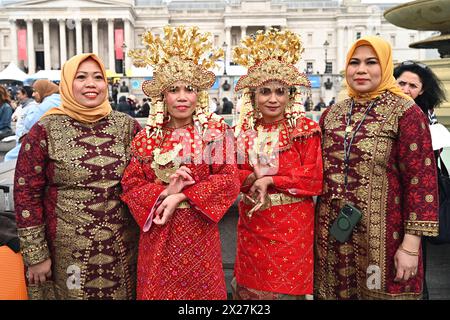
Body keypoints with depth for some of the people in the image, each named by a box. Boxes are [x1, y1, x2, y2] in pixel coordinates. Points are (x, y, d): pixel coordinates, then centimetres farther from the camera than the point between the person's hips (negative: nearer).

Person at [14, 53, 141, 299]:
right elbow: (26, 192, -6)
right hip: (67, 249, -2)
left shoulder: (128, 126, -1)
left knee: (122, 293, 19)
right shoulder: (45, 131, -8)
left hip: (123, 246, 3)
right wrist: (35, 254, -6)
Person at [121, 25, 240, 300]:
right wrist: (164, 193, -19)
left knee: (199, 288, 12)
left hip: (199, 229, -1)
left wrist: (182, 196, -17)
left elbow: (229, 180, -11)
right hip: (158, 231, 2)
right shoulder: (148, 136, 2)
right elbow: (131, 183, -1)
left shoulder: (215, 130, -3)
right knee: (159, 289, 14)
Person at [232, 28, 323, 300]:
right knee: (251, 285, 14)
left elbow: (314, 180, -11)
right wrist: (253, 178, -16)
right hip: (253, 222, 4)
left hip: (293, 223, -3)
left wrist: (269, 180, -16)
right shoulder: (244, 130, 5)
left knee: (289, 285, 8)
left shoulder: (306, 129, -7)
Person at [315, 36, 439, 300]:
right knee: (335, 290, 16)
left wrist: (411, 245, -14)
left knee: (379, 291, 11)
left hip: (382, 236, -4)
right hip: (332, 234, 5)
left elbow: (420, 179, -11)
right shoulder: (331, 114, 7)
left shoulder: (405, 113, -7)